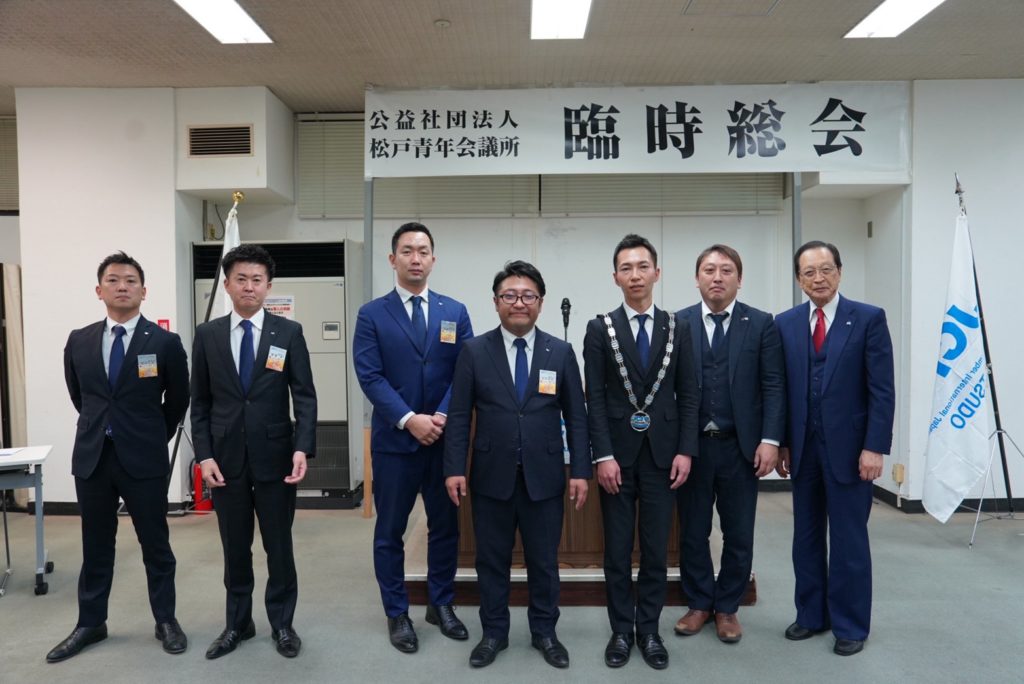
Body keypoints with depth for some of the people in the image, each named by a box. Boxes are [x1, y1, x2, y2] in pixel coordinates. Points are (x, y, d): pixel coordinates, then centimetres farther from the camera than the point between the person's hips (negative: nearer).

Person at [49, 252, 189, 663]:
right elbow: (78, 396, 18)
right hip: (92, 457, 3)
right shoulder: (79, 341, 3)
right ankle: (90, 624, 29)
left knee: (155, 544, 8)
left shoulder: (165, 342, -7)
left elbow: (178, 401, 4)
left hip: (144, 459, -3)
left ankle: (166, 621, 22)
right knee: (95, 546, 14)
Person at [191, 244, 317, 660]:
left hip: (275, 456, -1)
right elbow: (200, 403, 5)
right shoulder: (207, 335, 3)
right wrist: (204, 455, -4)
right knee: (235, 547, 13)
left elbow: (305, 396, -4)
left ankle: (282, 624, 26)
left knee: (279, 545, 10)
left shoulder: (289, 333, -2)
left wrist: (302, 448, -15)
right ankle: (237, 624, 29)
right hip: (226, 457, 2)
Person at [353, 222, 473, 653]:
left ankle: (441, 605, 30)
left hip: (445, 438, 2)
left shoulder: (455, 312, 6)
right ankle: (397, 614, 24)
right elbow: (370, 377, -9)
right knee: (390, 532, 8)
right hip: (394, 440, -2)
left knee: (445, 527, 13)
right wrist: (409, 420, -18)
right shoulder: (372, 315, -1)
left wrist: (442, 416, -13)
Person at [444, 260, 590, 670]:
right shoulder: (474, 351, -1)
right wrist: (454, 468, -7)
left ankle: (544, 632, 31)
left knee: (544, 560, 12)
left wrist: (580, 471, -2)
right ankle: (494, 633, 30)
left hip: (544, 476, 1)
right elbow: (459, 415, -1)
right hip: (492, 476, 0)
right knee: (492, 559, 12)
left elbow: (576, 417, 3)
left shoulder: (561, 352, 2)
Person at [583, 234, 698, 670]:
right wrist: (603, 456, -11)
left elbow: (688, 396, 4)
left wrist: (685, 450, -4)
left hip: (662, 453, 1)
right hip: (617, 453, -1)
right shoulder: (600, 329, -1)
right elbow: (595, 399, -5)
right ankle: (621, 630, 22)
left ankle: (649, 630, 22)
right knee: (617, 549, 8)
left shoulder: (678, 329, 5)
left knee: (656, 549, 8)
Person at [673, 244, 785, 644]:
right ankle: (699, 603, 29)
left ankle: (727, 608, 28)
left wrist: (770, 440, -9)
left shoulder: (761, 324, 2)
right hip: (691, 445, 0)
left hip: (741, 446, 0)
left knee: (738, 534, 10)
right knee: (692, 532, 10)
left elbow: (773, 386, -1)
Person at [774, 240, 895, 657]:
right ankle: (811, 615, 27)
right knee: (806, 536, 12)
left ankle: (850, 625, 20)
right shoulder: (785, 324, 6)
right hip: (802, 447, 4)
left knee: (849, 540, 6)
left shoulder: (869, 319, -4)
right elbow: (780, 388, 6)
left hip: (848, 447, -3)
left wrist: (874, 447, -13)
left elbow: (882, 390, -7)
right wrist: (780, 443, 3)